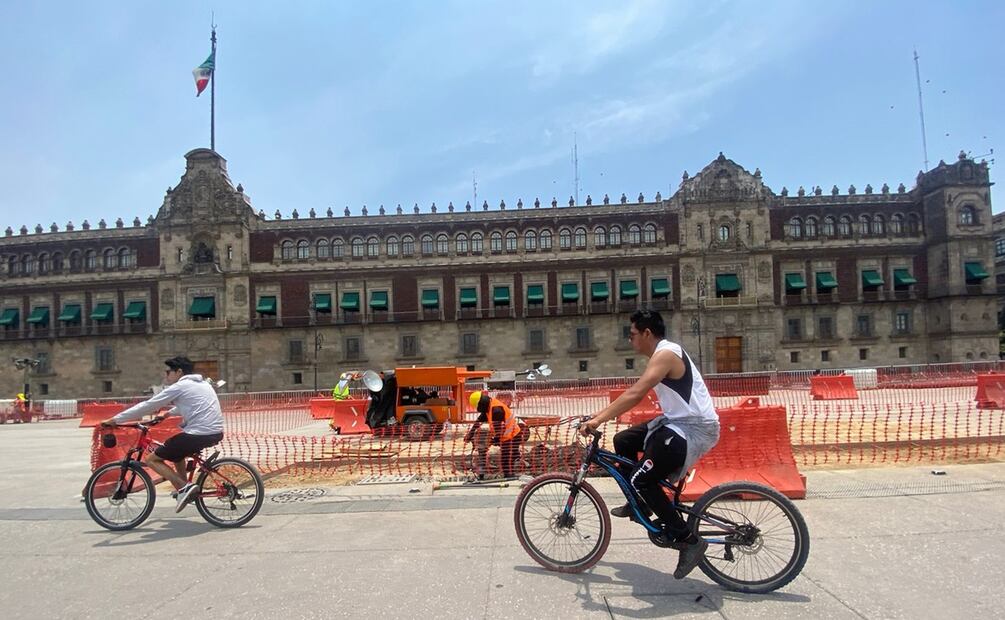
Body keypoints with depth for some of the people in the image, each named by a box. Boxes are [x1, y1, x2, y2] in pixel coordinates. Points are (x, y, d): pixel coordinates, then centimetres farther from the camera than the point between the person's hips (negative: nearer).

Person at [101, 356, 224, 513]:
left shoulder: (179, 387, -3)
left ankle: (184, 488, -6)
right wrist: (169, 413, 49)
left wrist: (114, 420, 7)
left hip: (199, 434, -9)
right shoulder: (202, 383, 20)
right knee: (176, 450, 33)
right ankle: (185, 489, 28)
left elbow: (147, 406, -1)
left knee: (152, 460, 7)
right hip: (216, 433, 9)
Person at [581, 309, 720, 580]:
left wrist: (598, 421, -30)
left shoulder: (665, 354, -18)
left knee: (641, 479, -14)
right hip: (679, 423, 10)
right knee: (623, 440, 12)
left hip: (694, 429, -10)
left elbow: (633, 394, -29)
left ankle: (689, 541, -5)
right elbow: (635, 395, 18)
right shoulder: (662, 355, 14)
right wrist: (599, 414, 14)